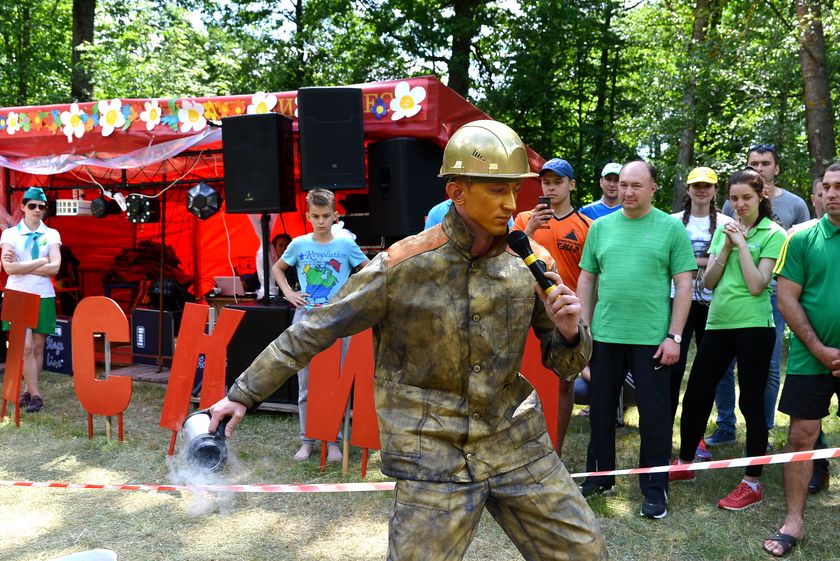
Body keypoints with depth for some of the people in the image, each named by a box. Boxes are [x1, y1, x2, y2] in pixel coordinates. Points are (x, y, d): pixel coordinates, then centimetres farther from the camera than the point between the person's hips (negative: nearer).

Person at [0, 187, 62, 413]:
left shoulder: (51, 234, 5)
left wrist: (22, 266, -10)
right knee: (26, 346, -9)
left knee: (38, 347, 5)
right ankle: (35, 395, -4)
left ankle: (29, 391, 17)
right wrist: (41, 261, -10)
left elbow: (55, 267, -8)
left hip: (43, 296, 2)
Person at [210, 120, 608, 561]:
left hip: (517, 444, 4)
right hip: (434, 455, -4)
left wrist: (569, 332, -15)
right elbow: (315, 331, -4)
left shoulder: (530, 263, -1)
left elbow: (565, 364, 8)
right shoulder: (403, 265, -12)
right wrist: (244, 394, -2)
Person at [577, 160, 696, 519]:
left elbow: (684, 284, -3)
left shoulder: (671, 228, -1)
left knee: (655, 415, 5)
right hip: (605, 336, 3)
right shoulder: (601, 227, 8)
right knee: (601, 410, 14)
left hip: (652, 338, -3)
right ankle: (599, 477, 29)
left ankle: (655, 489, 18)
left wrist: (674, 336, -9)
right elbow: (586, 279, 11)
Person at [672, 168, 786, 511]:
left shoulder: (773, 234, -3)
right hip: (718, 324, 5)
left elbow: (757, 286, -13)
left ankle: (752, 483, 11)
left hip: (753, 326, -5)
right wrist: (726, 246, -4)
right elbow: (708, 282, 6)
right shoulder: (723, 229, 11)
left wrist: (742, 244, -11)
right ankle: (684, 464, 27)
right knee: (695, 396, 9)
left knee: (751, 403, 1)